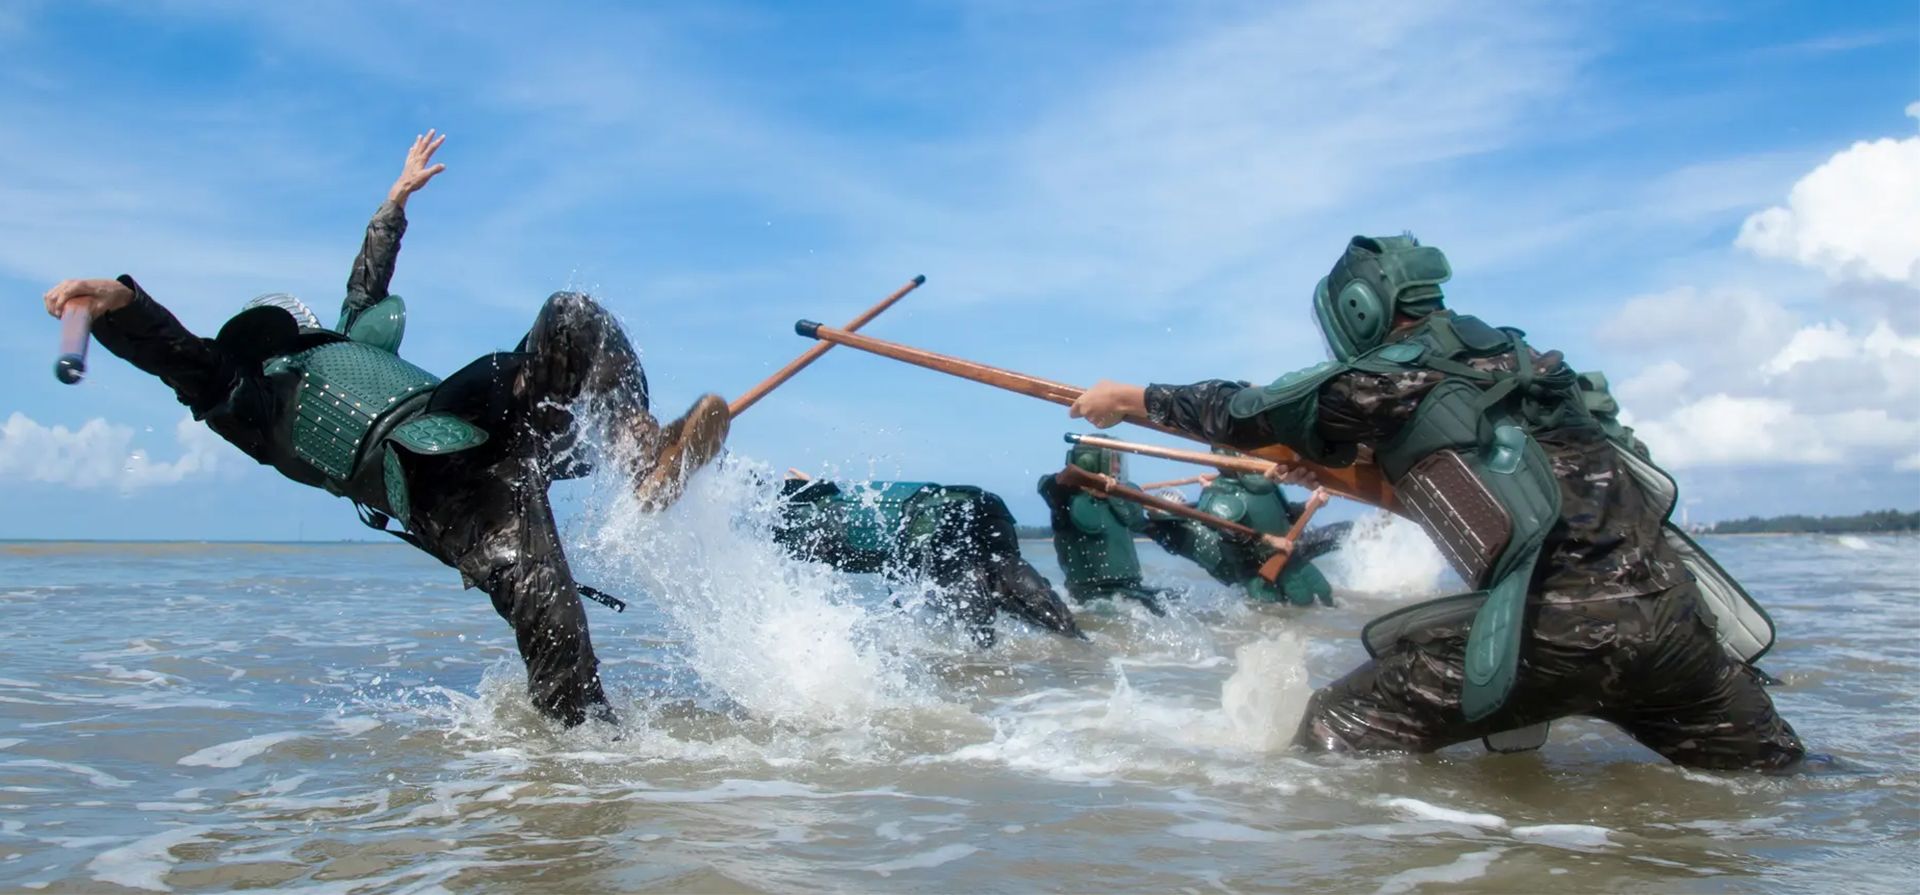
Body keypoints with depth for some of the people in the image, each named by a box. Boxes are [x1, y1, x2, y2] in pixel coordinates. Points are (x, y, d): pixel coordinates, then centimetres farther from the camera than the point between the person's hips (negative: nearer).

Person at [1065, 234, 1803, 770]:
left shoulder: (1386, 379, 4)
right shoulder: (1516, 354, 23)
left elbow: (1240, 415, 15)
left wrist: (1129, 398, 30)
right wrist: (1373, 457, 48)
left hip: (1559, 623, -7)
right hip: (1668, 600, 7)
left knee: (1338, 733, 4)